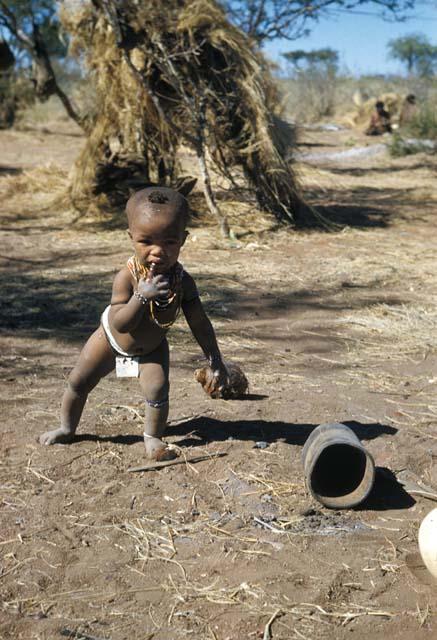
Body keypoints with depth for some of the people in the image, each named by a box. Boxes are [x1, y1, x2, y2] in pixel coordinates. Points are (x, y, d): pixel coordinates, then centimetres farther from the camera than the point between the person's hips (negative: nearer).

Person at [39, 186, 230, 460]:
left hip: (152, 348, 1)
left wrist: (216, 361, -14)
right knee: (79, 382, 9)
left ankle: (153, 437, 5)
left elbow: (200, 324, -16)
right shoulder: (127, 277, -36)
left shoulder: (183, 281, -27)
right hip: (112, 338, -1)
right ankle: (67, 428, 34)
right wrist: (141, 296, -55)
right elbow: (121, 325, -40)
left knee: (158, 388, -19)